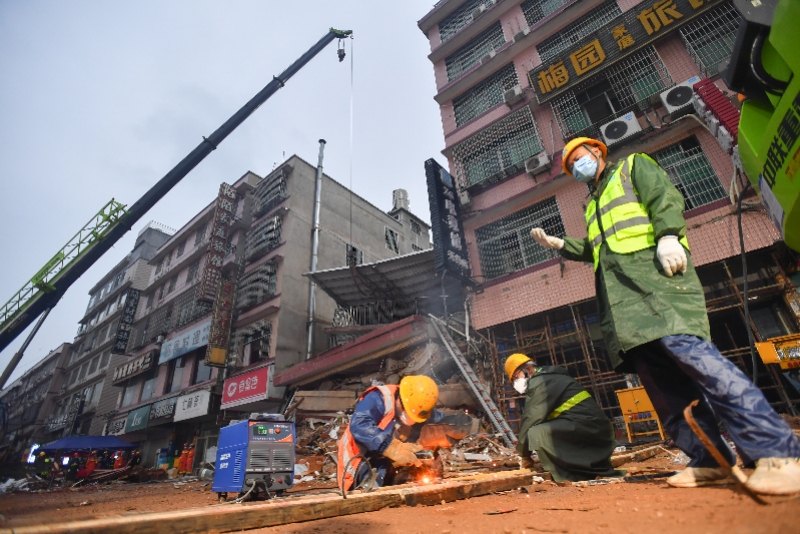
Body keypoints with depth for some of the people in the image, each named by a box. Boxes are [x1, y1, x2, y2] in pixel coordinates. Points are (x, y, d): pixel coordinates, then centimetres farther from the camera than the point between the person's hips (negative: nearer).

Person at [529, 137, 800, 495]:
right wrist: (558, 244, 25)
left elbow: (665, 196, -1)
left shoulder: (633, 166, 17)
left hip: (653, 272, -6)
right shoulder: (592, 204, 35)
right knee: (661, 379, -1)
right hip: (620, 298, 7)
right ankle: (711, 462, 4)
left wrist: (667, 236, -17)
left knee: (688, 351, -24)